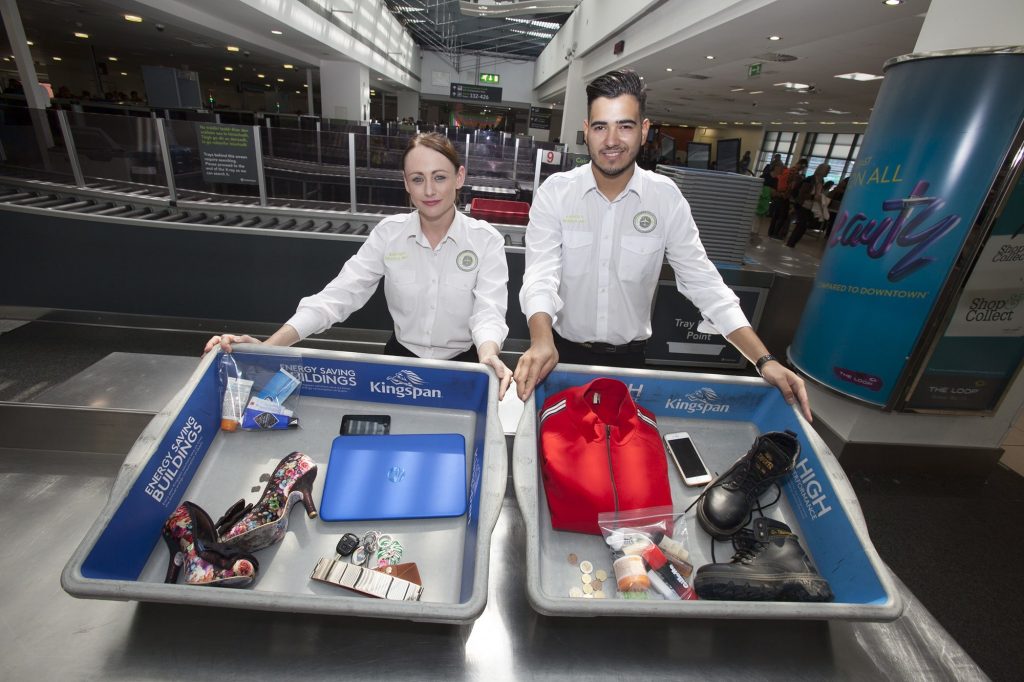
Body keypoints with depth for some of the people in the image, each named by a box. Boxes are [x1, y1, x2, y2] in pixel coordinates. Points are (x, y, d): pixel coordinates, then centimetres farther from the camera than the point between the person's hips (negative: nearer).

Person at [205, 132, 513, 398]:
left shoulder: (486, 240, -8)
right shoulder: (389, 233, -3)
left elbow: (489, 311, -19)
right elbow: (339, 295, -10)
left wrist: (488, 356, -42)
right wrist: (269, 346, -22)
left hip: (460, 366, -1)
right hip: (400, 360, 2)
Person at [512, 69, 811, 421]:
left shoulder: (666, 198, -7)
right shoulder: (555, 192, -11)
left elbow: (703, 282, -7)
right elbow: (541, 275, -20)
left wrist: (765, 361, -14)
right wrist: (542, 343, -41)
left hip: (628, 356, 2)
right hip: (562, 351, -1)